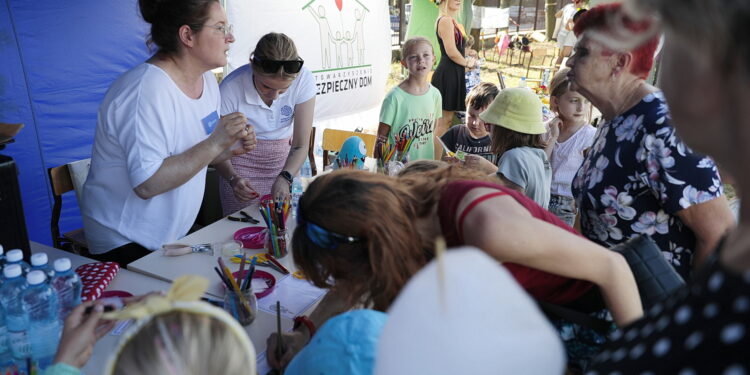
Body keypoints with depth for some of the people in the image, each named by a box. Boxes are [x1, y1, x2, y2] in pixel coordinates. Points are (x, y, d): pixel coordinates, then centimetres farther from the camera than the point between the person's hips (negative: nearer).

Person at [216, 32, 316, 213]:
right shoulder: (230, 89, -26)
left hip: (284, 157, 2)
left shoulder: (303, 80, -22)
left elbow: (301, 145, -16)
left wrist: (285, 178, -33)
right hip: (242, 159, -1)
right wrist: (233, 179, -36)